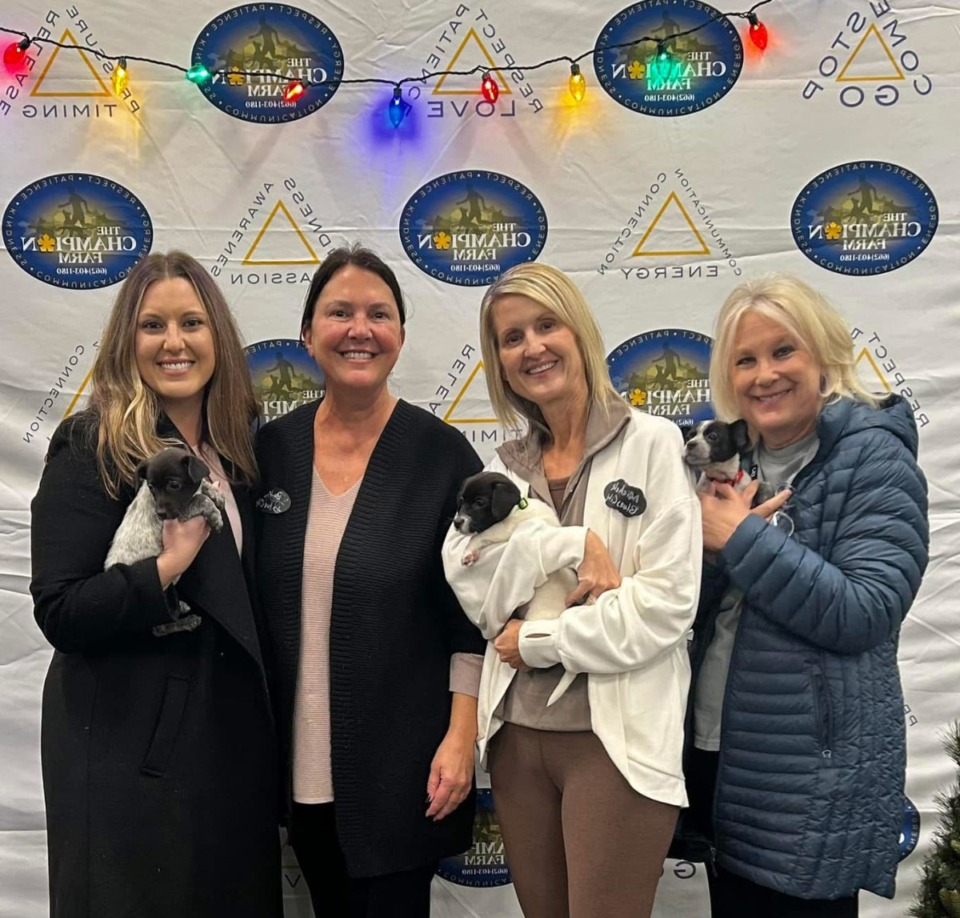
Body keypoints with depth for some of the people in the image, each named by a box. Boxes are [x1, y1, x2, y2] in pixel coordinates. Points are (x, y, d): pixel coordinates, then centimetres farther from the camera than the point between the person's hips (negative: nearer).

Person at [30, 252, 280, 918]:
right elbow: (60, 612, -17)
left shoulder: (236, 446, 6)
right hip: (130, 750, -6)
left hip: (234, 735, 6)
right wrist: (170, 565, -26)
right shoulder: (91, 447, -11)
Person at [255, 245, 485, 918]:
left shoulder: (442, 452, -9)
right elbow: (250, 600, 8)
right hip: (298, 761, 4)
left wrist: (461, 737, -11)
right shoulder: (272, 448, 1)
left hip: (400, 762, -4)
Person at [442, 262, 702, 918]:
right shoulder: (507, 466, 9)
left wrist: (536, 640, -10)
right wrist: (565, 546, -17)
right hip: (518, 735, 5)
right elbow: (471, 585, -4)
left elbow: (666, 603, -14)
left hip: (618, 740, -5)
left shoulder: (653, 443, -6)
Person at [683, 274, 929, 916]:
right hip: (718, 758, 6)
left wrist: (742, 537, -19)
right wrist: (709, 549, -12)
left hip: (811, 779, -6)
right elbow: (702, 611, 9)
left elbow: (864, 613, -22)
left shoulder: (872, 453, -10)